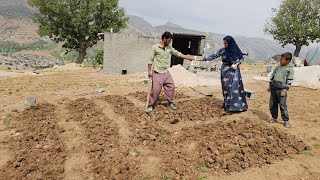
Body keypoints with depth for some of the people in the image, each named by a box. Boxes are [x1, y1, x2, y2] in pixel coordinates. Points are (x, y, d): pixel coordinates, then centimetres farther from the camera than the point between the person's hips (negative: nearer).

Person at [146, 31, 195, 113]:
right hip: (157, 73, -6)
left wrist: (190, 58, 6)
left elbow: (178, 54, 9)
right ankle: (151, 105, 9)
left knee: (171, 86, 6)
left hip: (166, 72, 6)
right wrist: (149, 71, -8)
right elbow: (151, 60, -6)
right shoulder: (155, 47, -9)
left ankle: (170, 103, 23)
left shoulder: (169, 48, 7)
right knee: (156, 89, -7)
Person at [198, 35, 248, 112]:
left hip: (234, 71, -1)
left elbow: (242, 58, 6)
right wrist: (203, 59, -12)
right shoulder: (222, 50, -3)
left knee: (235, 87, -6)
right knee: (227, 87, 1)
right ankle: (227, 104, 10)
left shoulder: (236, 50, -3)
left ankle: (236, 105, 1)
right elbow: (213, 56, -5)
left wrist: (237, 64, -11)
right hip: (226, 71, 1)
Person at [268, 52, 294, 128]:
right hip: (273, 89, 6)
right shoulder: (278, 67, 13)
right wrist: (270, 86, 16)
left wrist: (285, 90, -14)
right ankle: (274, 118, 24)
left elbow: (289, 81, -9)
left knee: (283, 105, -5)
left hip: (281, 90, -6)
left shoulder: (290, 69, -4)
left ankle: (286, 120, 7)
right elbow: (272, 76, 19)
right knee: (272, 104, 9)